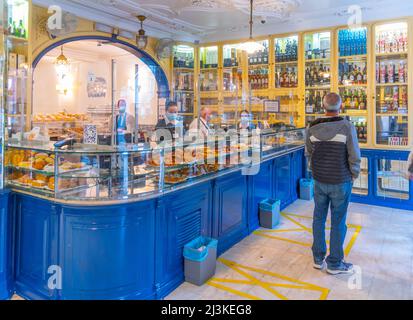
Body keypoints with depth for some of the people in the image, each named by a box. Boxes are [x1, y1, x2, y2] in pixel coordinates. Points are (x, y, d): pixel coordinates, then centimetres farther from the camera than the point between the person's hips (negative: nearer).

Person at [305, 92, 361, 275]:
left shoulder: (312, 128, -4)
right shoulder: (347, 127, -15)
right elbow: (355, 157, -13)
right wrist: (353, 176, 4)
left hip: (319, 181, 4)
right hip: (341, 182, -3)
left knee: (319, 218, 16)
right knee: (338, 222, 8)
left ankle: (318, 258, 27)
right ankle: (334, 264, 20)